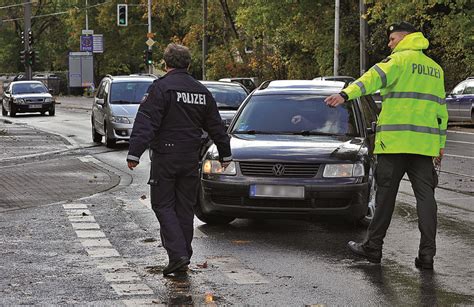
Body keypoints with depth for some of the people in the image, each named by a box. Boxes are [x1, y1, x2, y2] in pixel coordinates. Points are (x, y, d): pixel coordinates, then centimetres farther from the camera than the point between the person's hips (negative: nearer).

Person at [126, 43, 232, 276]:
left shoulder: (161, 87, -9)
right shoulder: (202, 91, 10)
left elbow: (146, 123, -18)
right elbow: (216, 126, 18)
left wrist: (134, 153, -20)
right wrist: (225, 154, 29)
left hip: (165, 158, -5)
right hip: (191, 159, 5)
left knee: (163, 205, 2)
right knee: (185, 207, 12)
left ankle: (177, 254, -12)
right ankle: (183, 259, 16)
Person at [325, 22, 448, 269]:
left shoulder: (401, 59, -3)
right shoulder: (435, 69, 19)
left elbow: (375, 77, -21)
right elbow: (441, 109, 22)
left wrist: (346, 94, -34)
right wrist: (441, 143, 26)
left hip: (395, 140, -5)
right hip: (425, 144, 5)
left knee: (386, 194, 3)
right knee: (425, 195, 3)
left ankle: (373, 247, 12)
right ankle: (427, 254, -1)